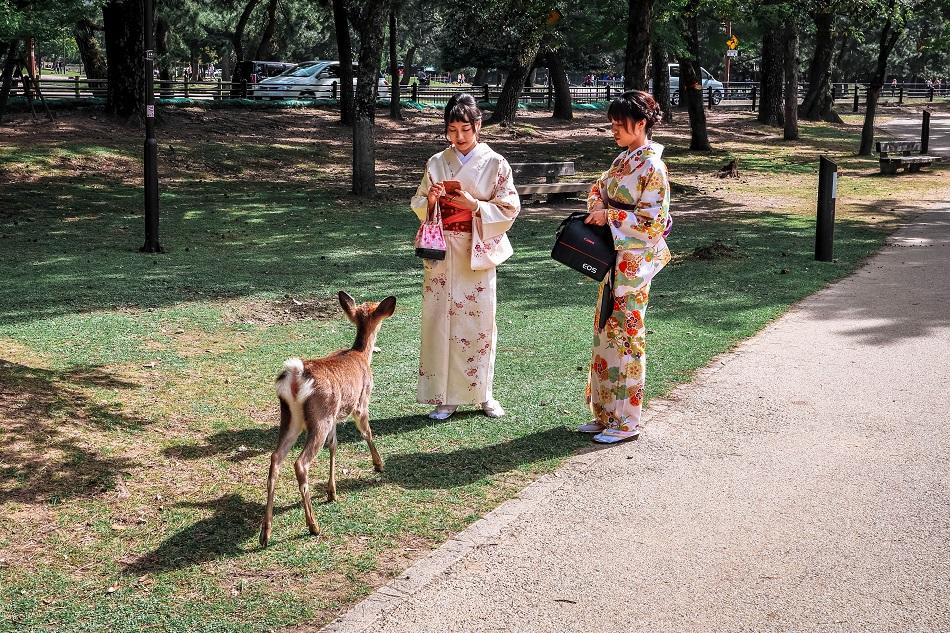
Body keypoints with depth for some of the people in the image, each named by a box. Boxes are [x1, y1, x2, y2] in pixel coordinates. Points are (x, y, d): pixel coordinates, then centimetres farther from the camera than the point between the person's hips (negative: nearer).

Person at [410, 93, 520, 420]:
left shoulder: (495, 164, -1)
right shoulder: (436, 163, 6)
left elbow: (509, 208, -3)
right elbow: (418, 205, 11)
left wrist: (473, 204, -16)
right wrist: (430, 200, -11)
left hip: (478, 251, -2)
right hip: (442, 252, 2)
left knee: (479, 319, 3)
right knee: (440, 319, 1)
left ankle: (483, 393, 18)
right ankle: (445, 396, 10)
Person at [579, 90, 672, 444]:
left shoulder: (652, 167, -14)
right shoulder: (623, 160, 11)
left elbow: (653, 222, -18)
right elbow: (599, 188, 21)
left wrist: (609, 217, -17)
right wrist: (597, 205, -1)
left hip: (634, 261, -9)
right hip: (613, 257, 9)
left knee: (626, 333, -3)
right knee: (607, 331, 12)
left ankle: (627, 422, 7)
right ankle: (607, 413, 22)